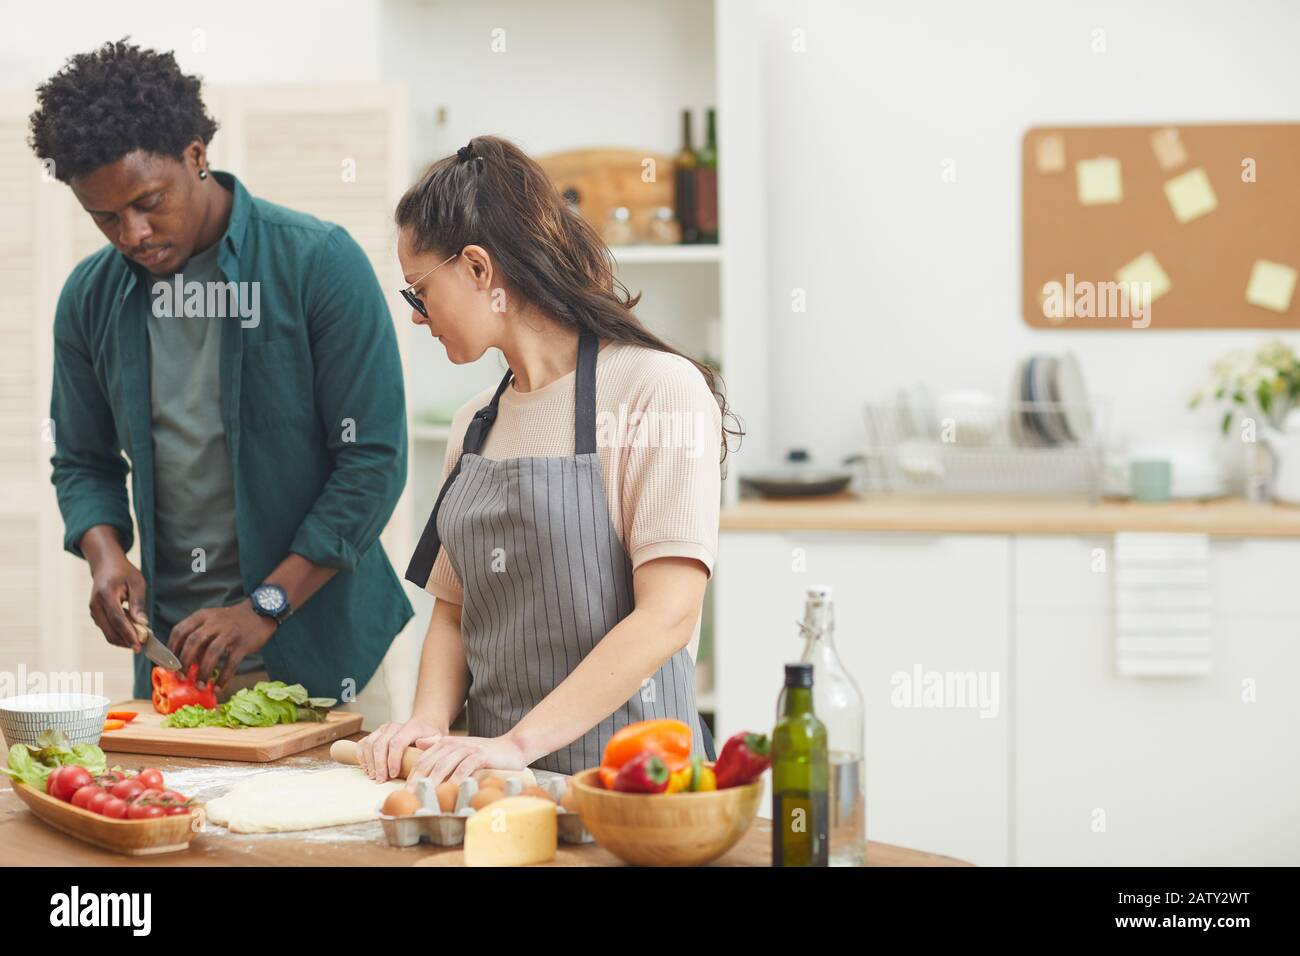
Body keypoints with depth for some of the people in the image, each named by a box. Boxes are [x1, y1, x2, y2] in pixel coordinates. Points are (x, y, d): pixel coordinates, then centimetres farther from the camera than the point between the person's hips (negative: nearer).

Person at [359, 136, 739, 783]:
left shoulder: (659, 387, -6)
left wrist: (520, 742, -19)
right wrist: (430, 721, -1)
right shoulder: (475, 425, 16)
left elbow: (667, 616, -14)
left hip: (623, 775, -6)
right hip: (498, 768, 6)